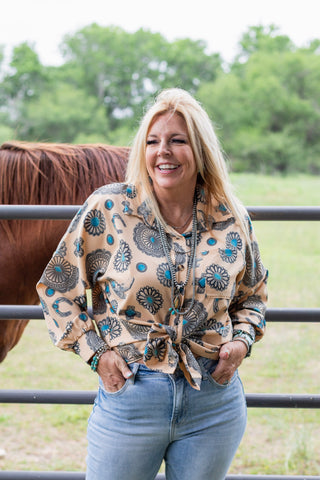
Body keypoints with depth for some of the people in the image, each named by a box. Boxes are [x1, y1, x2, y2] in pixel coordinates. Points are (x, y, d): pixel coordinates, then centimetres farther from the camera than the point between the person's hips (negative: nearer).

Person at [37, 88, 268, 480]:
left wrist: (242, 341, -1)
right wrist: (95, 352, -7)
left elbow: (253, 295, 18)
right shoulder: (106, 209, -6)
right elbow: (58, 286, 1)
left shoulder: (233, 222, 1)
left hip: (214, 407, 2)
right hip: (129, 396, -2)